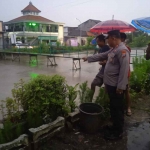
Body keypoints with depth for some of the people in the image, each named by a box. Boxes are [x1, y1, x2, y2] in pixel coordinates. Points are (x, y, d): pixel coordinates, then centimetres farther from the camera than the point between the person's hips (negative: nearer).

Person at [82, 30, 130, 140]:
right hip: (111, 84, 10)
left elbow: (124, 69, -25)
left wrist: (120, 86, -25)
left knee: (117, 109, 2)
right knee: (113, 108, 20)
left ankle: (118, 132, 16)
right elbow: (102, 56, 26)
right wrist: (88, 58, 30)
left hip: (116, 86, -10)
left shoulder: (122, 50, -20)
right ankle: (115, 127, 35)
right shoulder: (114, 49, 13)